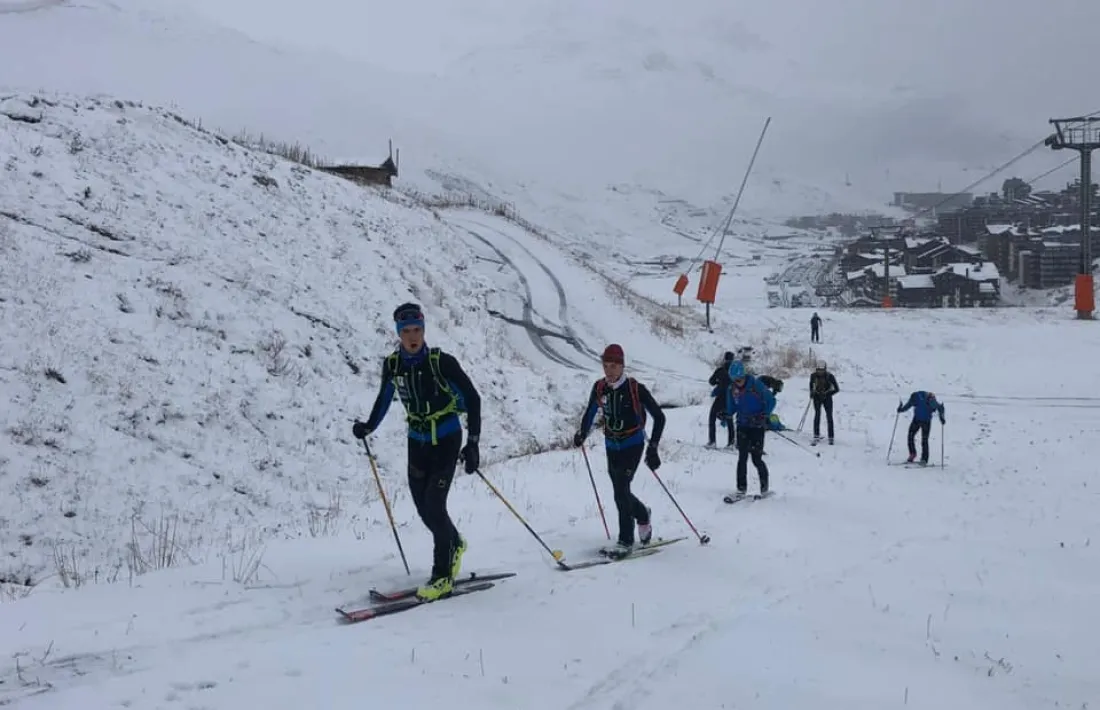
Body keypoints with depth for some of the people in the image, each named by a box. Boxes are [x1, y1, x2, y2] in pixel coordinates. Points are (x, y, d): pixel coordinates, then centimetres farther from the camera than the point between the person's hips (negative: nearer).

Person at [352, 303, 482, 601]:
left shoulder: (442, 362, -19)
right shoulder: (392, 364, -6)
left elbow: (472, 398, -13)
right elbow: (384, 398, 13)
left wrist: (473, 442, -17)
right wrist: (369, 427, 0)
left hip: (447, 440, -5)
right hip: (417, 441, 5)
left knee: (434, 503, -14)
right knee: (423, 507, 7)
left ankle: (442, 576, -2)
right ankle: (454, 544, 38)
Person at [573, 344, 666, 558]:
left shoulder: (635, 389, -18)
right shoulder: (599, 387, -5)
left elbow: (659, 417, -12)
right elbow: (590, 412, 12)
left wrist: (653, 448, -18)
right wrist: (582, 433, -3)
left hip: (632, 445, -5)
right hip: (611, 445, 5)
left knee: (621, 490, -15)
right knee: (620, 490, 14)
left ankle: (625, 541, -5)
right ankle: (643, 515, 45)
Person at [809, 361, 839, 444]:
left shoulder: (830, 376, -16)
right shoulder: (813, 376, -9)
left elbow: (837, 389, -12)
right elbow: (811, 384, 13)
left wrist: (827, 394, -21)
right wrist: (811, 393, -1)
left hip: (827, 398, -1)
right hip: (817, 397, 1)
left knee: (829, 416, -3)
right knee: (817, 414, -14)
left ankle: (831, 437, 5)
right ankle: (816, 436, -15)